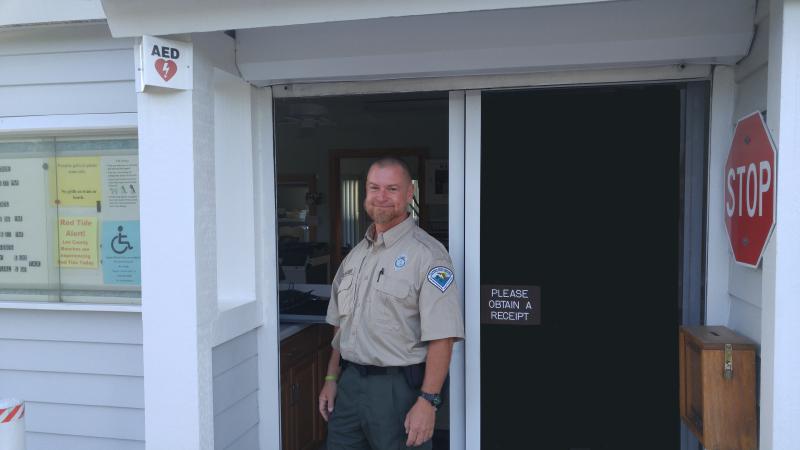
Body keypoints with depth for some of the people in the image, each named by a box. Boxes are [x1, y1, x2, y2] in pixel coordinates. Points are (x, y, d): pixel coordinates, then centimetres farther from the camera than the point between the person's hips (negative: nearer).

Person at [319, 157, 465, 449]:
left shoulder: (427, 254, -13)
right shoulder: (356, 254, 11)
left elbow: (442, 337, -18)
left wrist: (427, 402, -21)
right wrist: (332, 378, 13)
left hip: (399, 387, -6)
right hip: (349, 382, 6)